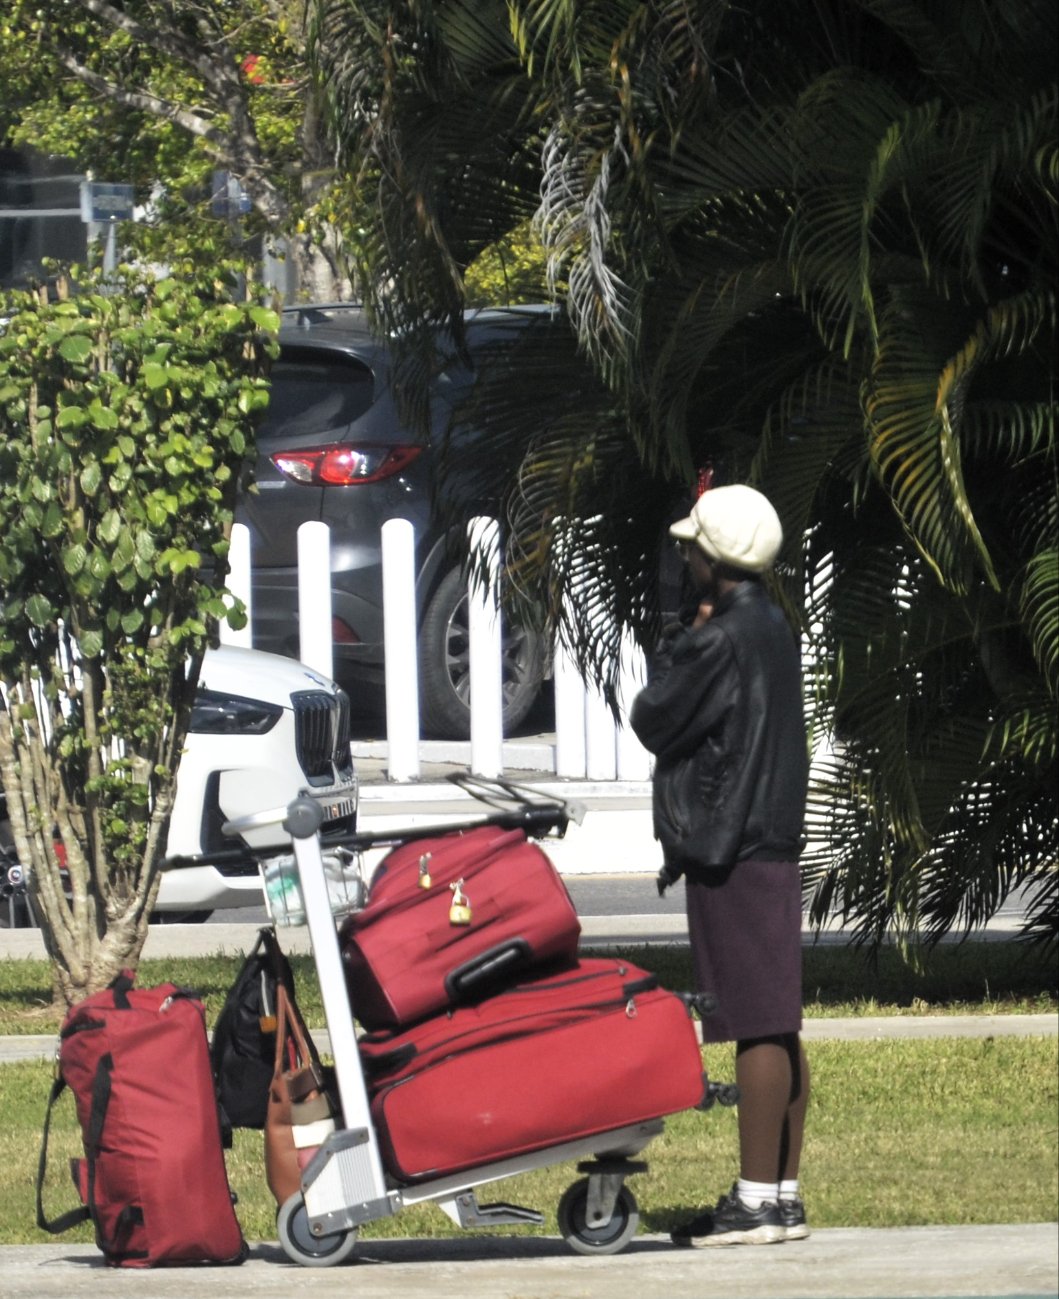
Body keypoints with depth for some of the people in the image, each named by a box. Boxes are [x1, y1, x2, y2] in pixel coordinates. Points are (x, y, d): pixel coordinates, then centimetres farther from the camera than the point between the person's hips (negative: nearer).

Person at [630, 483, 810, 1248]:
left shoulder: (724, 639, -15)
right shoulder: (770, 629, 15)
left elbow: (654, 721, -8)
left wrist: (681, 638, 1)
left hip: (732, 854, -10)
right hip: (771, 840, 10)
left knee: (759, 1027, -9)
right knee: (777, 1027, 10)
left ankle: (759, 1199, -8)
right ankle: (783, 1193, 13)